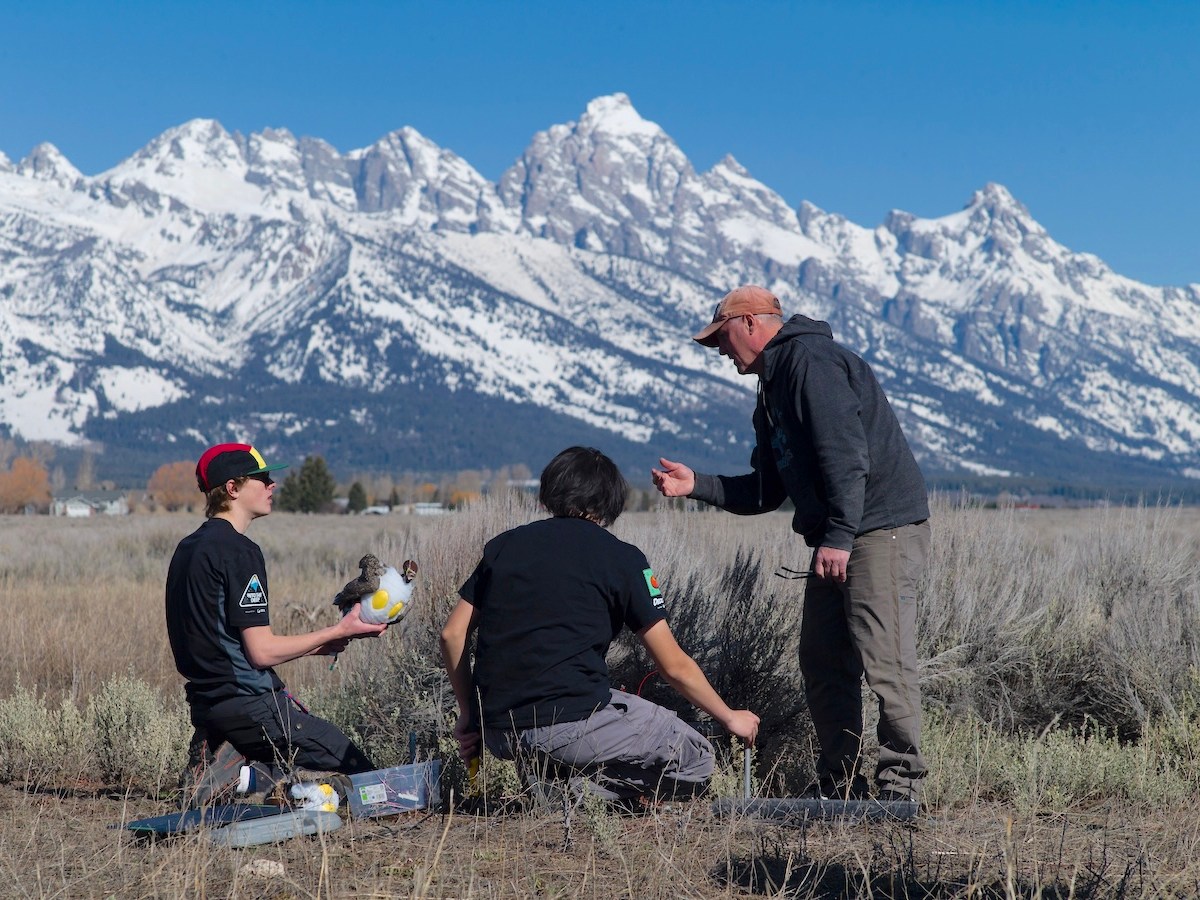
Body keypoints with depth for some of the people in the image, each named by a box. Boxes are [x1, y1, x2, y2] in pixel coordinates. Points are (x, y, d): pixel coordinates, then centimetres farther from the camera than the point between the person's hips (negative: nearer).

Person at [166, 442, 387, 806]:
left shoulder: (188, 547, 14)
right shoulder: (238, 550, -15)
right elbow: (262, 651, -17)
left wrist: (316, 645, 17)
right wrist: (338, 632, -6)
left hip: (208, 699, 9)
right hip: (247, 702, -9)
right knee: (359, 772, -3)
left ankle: (227, 758, 3)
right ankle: (243, 774, -8)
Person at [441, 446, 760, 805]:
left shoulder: (505, 545, 14)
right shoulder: (622, 558, 2)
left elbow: (452, 634, 12)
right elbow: (675, 667, 5)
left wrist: (469, 714, 23)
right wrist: (730, 718, 19)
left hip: (497, 732, 6)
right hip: (569, 723, -6)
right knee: (695, 760, 11)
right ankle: (581, 790, -9)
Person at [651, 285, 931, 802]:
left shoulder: (809, 359, -10)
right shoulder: (771, 394, 22)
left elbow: (846, 452, -20)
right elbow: (765, 492, 23)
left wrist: (838, 536, -24)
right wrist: (696, 485, 11)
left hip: (882, 531, -10)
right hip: (836, 541, 11)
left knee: (885, 662, -11)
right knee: (822, 664, 9)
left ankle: (900, 782, -4)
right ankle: (840, 784, 16)